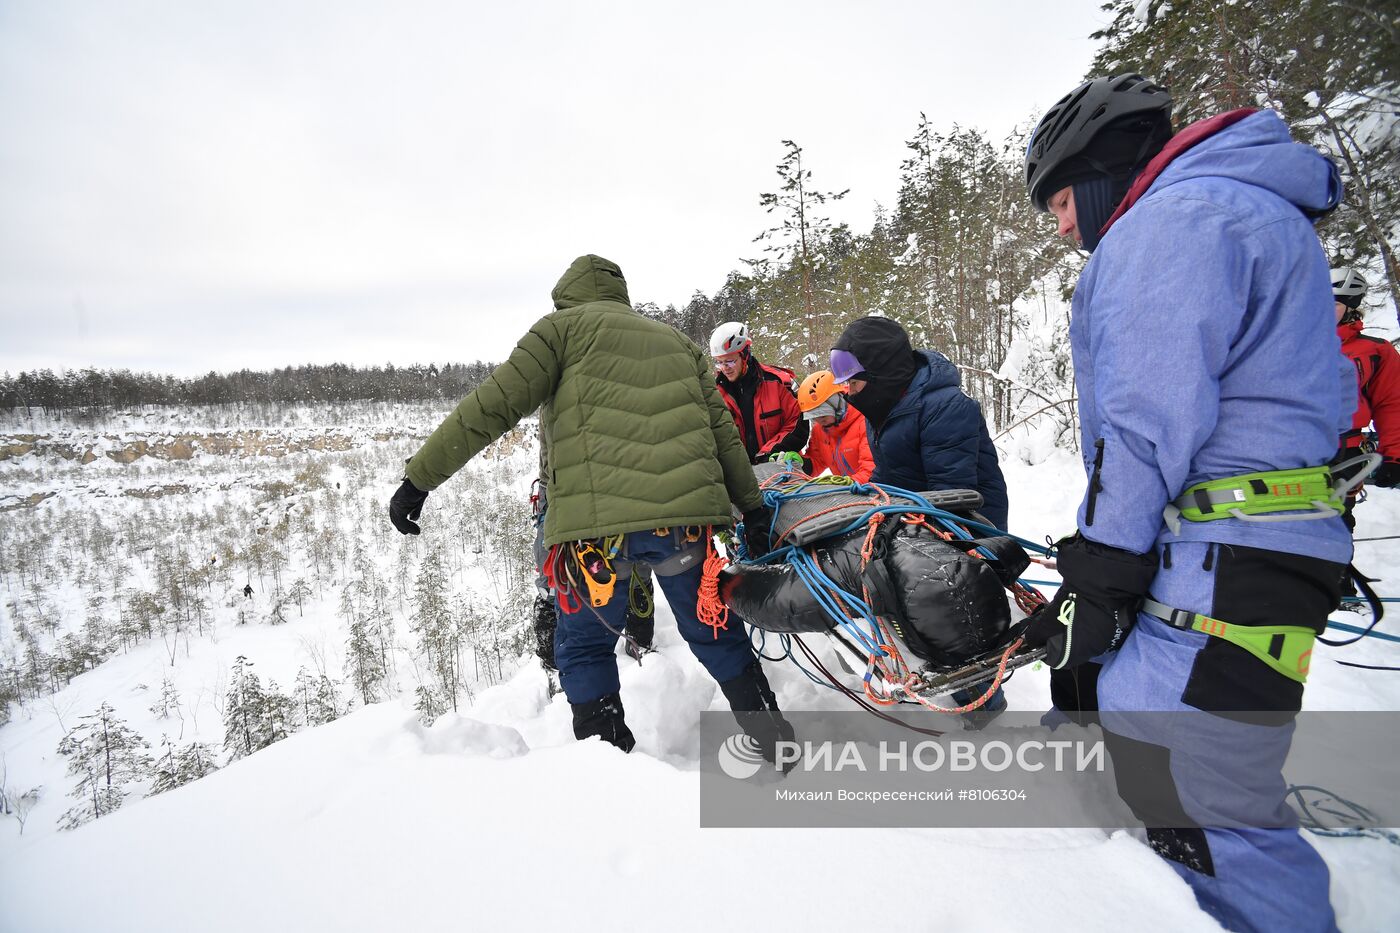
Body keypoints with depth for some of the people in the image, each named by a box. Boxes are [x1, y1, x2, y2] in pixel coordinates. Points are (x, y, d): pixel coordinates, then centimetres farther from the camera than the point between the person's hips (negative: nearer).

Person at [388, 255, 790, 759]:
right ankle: (774, 743, 27)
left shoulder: (564, 326, 13)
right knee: (713, 631, 22)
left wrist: (420, 477, 5)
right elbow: (722, 432, 19)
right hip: (688, 515, 4)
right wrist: (752, 508, 22)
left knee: (584, 646, 16)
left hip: (597, 522, -4)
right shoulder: (677, 340, 25)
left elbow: (491, 408, 2)